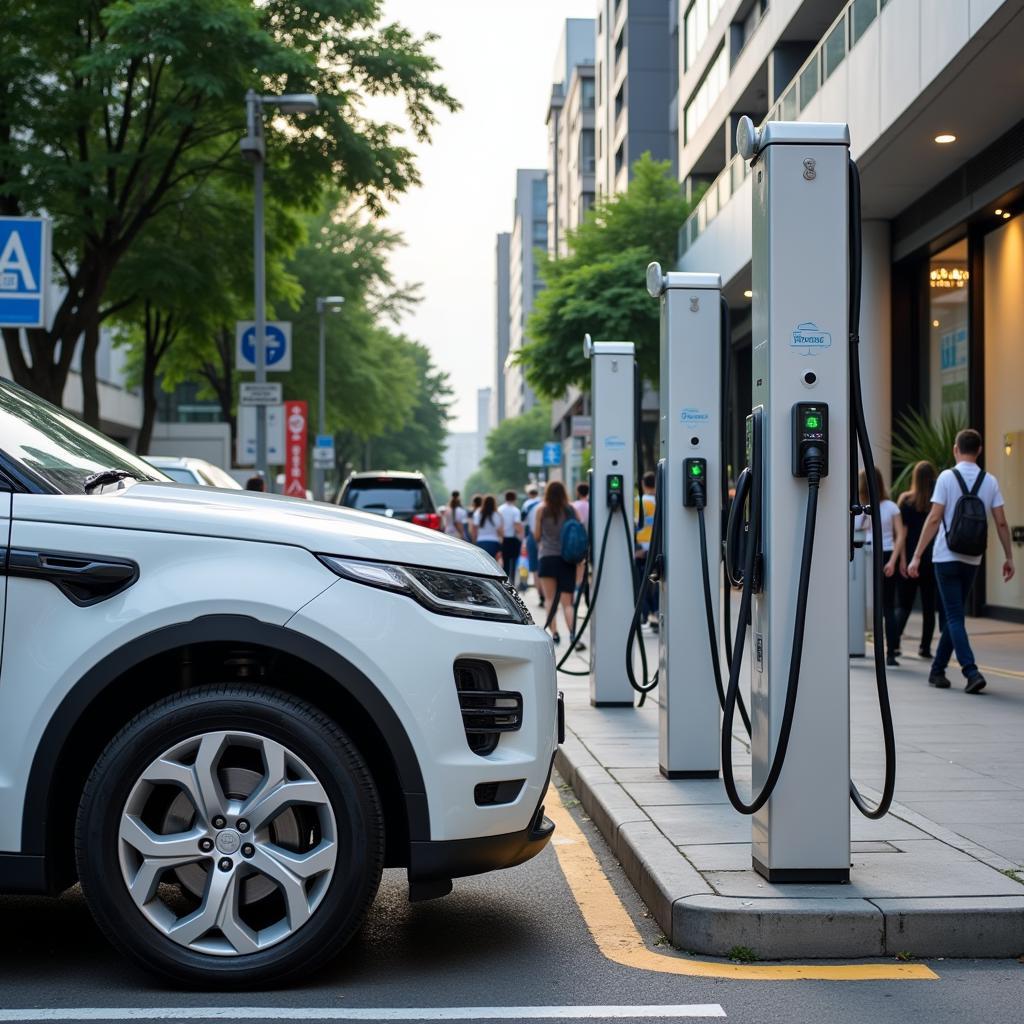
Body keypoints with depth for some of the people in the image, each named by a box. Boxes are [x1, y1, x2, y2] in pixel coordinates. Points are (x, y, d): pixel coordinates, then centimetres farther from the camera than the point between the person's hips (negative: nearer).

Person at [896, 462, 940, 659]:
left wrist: (902, 559, -8)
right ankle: (925, 647, 9)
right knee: (929, 605, 10)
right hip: (932, 559, 1)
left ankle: (894, 640, -16)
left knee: (903, 605, 5)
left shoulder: (906, 499, -3)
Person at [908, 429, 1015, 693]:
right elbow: (1001, 523, 2)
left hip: (946, 557, -4)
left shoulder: (947, 477, -8)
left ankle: (971, 672, -18)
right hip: (972, 559, 4)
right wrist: (1009, 558, 10)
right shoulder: (990, 481, 3)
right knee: (954, 614, 16)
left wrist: (917, 556, -11)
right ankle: (938, 670, 23)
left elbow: (934, 519, -13)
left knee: (954, 617, -4)